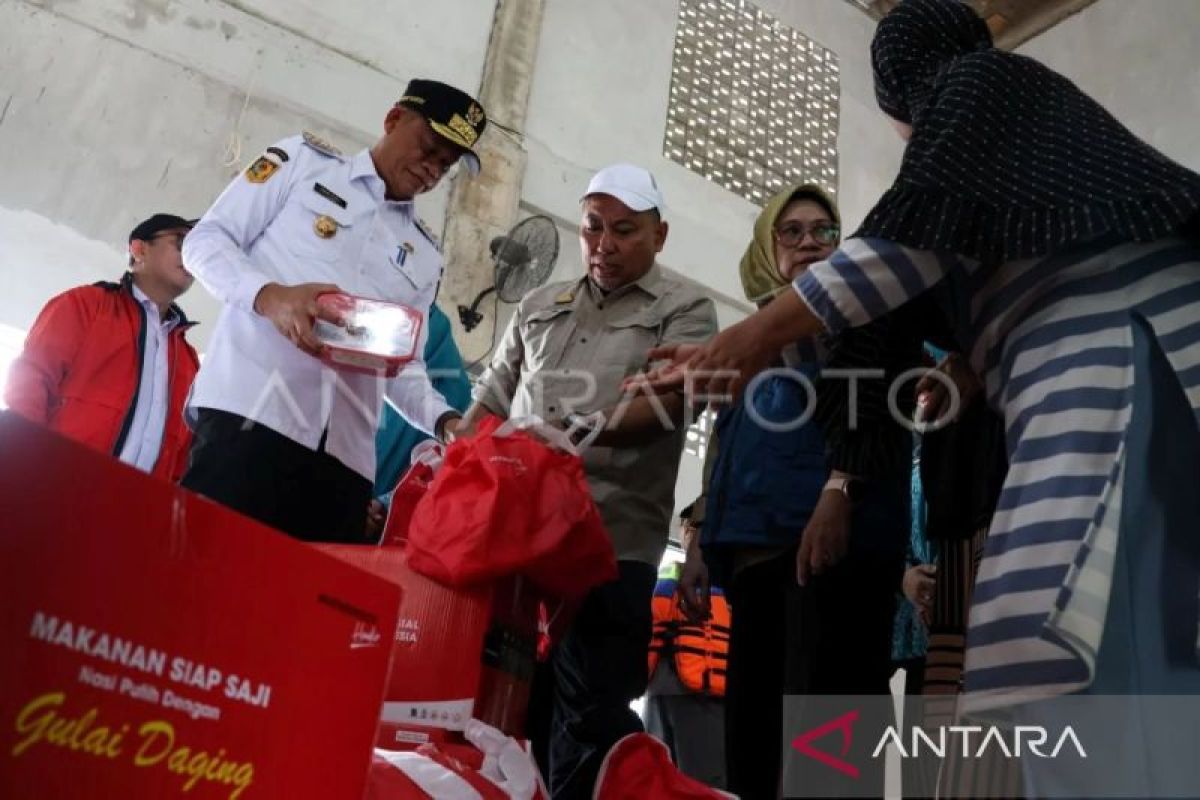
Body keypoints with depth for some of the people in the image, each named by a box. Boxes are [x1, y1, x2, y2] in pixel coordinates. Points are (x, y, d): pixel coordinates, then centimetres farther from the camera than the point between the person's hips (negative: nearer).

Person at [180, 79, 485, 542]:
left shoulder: (425, 258, 24)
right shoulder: (304, 161, 13)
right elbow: (206, 239, 7)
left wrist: (446, 421, -2)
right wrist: (269, 295, -14)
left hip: (347, 454, 4)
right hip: (250, 412, -4)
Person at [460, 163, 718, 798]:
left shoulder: (683, 309, 7)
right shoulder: (538, 307, 22)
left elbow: (669, 399, -9)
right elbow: (491, 397, 23)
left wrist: (586, 430, -24)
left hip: (610, 538, -4)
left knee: (590, 709, -1)